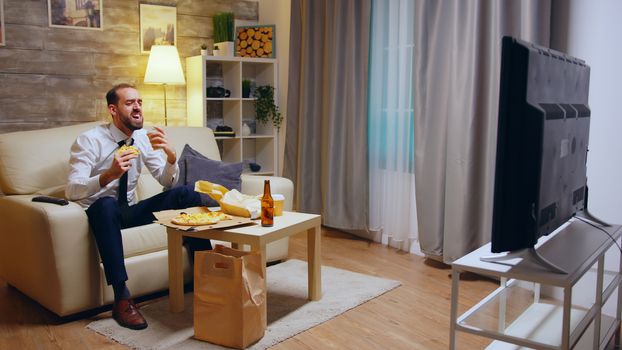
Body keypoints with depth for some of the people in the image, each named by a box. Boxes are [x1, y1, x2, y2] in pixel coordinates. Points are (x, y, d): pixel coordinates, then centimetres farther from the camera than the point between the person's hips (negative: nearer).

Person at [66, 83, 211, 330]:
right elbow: (72, 191, -24)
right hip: (100, 213, -5)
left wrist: (170, 155, -20)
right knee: (106, 204, -40)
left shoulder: (144, 138, 0)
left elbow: (167, 181, 2)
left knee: (187, 194, -14)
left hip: (131, 211, 5)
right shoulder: (89, 140, -14)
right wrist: (109, 175, -42)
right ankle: (122, 299, -36)